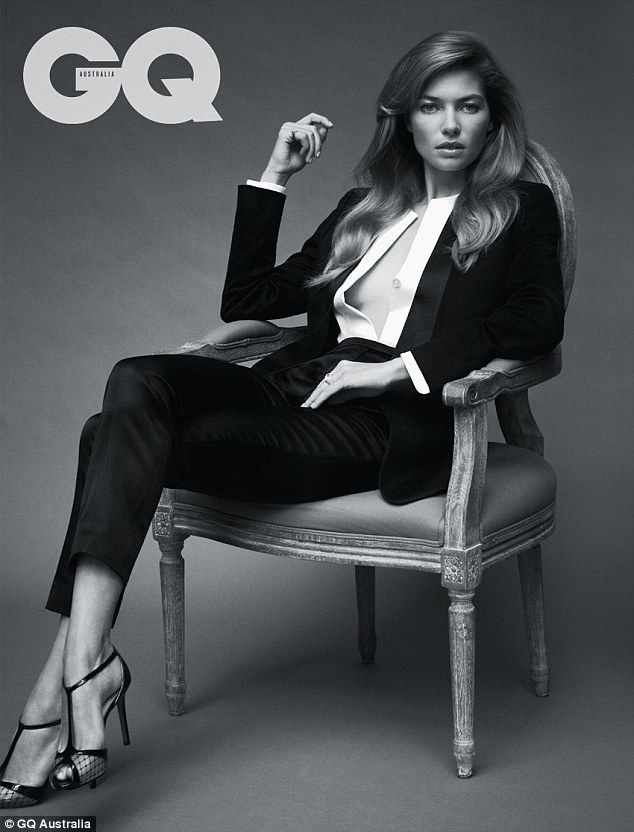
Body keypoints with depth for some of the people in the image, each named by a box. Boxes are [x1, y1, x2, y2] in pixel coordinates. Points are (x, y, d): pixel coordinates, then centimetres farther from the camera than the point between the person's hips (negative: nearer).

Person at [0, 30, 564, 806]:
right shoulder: (363, 206, 25)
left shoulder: (521, 209, 11)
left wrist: (396, 367, -16)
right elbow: (247, 301, 21)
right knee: (136, 381, -24)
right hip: (297, 388, 6)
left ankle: (72, 668, -25)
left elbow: (538, 321, -9)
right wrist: (273, 177, 16)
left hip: (388, 422, -5)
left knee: (126, 441, -24)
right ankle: (80, 663, -32)